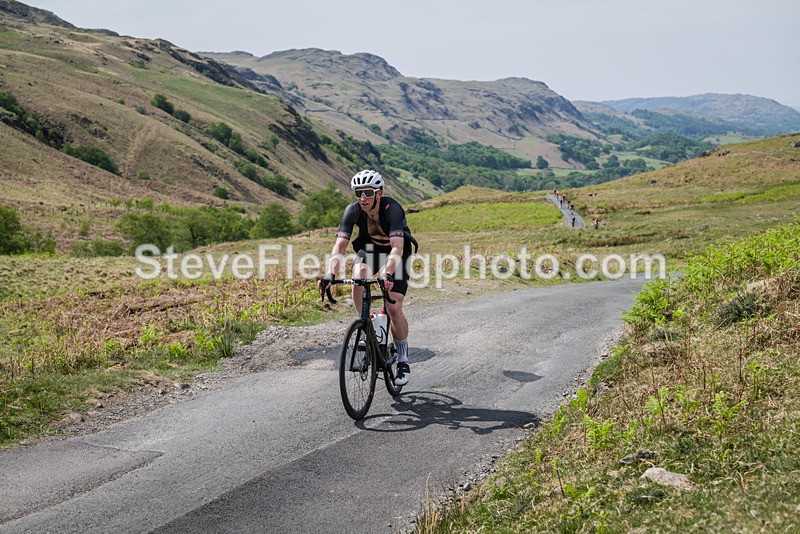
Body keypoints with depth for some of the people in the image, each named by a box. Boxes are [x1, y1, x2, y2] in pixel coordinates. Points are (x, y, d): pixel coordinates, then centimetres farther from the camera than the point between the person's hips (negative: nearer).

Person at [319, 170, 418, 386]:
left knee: (394, 309, -14)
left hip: (397, 253, -3)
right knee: (358, 282, -30)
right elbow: (340, 245, -30)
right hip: (369, 248, 3)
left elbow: (397, 247, -44)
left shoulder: (392, 208, -34)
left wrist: (387, 274, -60)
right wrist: (330, 274, -46)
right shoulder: (353, 210, -23)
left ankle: (403, 360, 4)